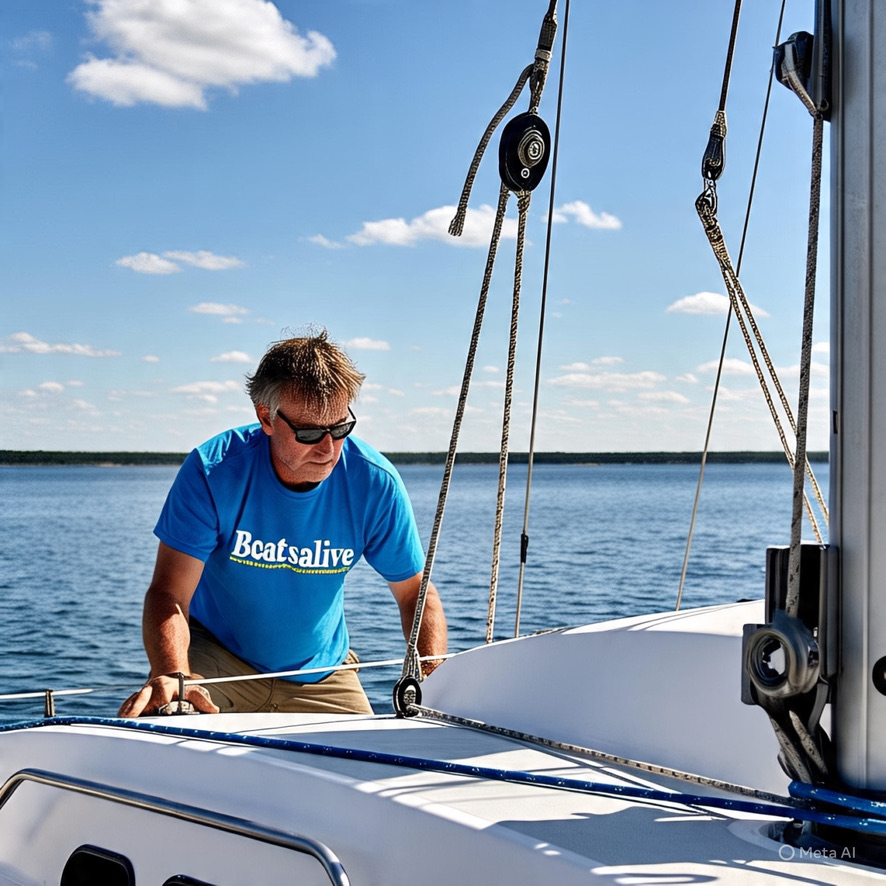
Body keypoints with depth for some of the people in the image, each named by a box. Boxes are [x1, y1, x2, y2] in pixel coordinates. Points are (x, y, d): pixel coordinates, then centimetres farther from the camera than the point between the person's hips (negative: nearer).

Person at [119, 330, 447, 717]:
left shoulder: (374, 484, -17)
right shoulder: (213, 471, -22)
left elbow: (416, 593, -6)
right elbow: (169, 595, -25)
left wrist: (433, 677, -24)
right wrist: (173, 676, -45)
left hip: (320, 672, 3)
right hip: (216, 656, -3)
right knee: (164, 718, -31)